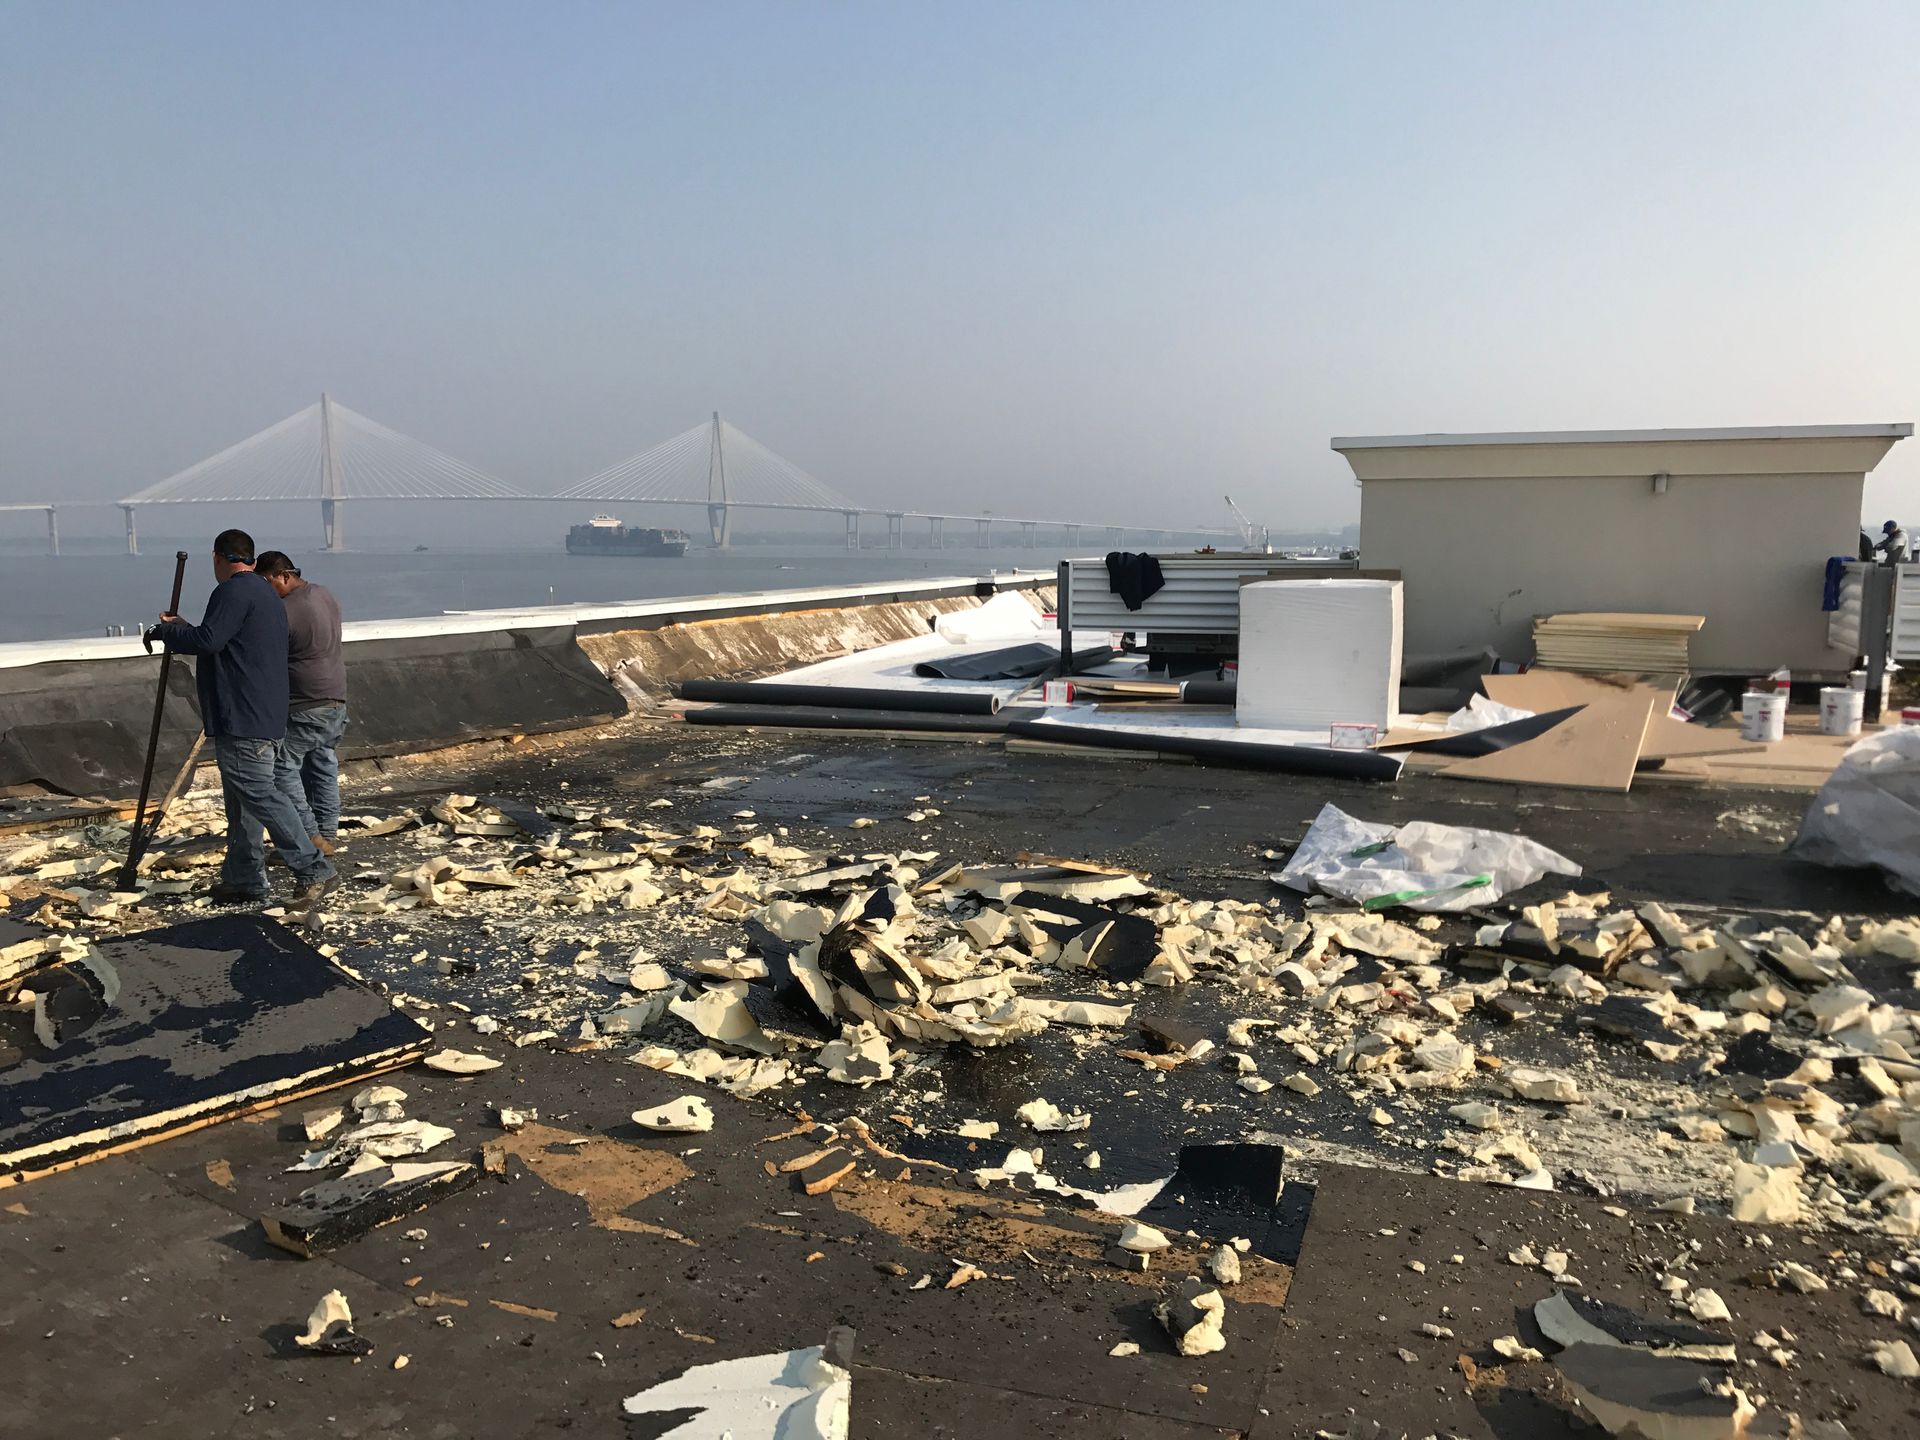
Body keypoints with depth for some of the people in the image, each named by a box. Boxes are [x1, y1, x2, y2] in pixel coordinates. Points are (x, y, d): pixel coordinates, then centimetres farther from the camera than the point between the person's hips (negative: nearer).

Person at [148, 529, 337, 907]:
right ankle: (243, 880, 20)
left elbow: (207, 640, -19)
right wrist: (179, 629, 31)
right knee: (241, 799, 15)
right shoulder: (267, 595, 22)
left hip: (242, 720, -11)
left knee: (259, 794, -11)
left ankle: (315, 871, -14)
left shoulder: (234, 591, -10)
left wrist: (164, 630, -2)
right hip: (265, 716, 11)